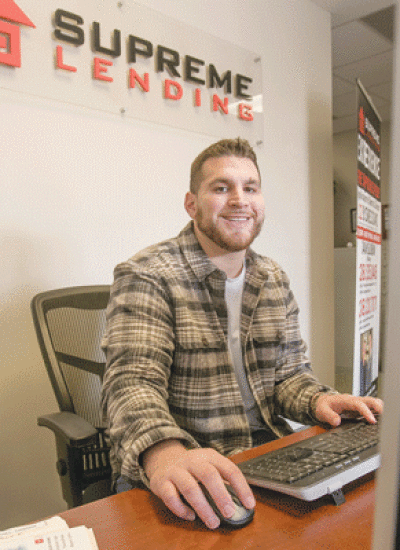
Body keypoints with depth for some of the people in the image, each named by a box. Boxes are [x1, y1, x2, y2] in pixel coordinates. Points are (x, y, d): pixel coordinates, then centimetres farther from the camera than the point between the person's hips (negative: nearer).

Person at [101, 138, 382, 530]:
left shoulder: (274, 280, 9)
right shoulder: (144, 276, -11)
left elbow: (288, 371, 12)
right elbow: (133, 379, -22)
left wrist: (318, 400, -10)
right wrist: (163, 452, -42)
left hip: (268, 449, 6)